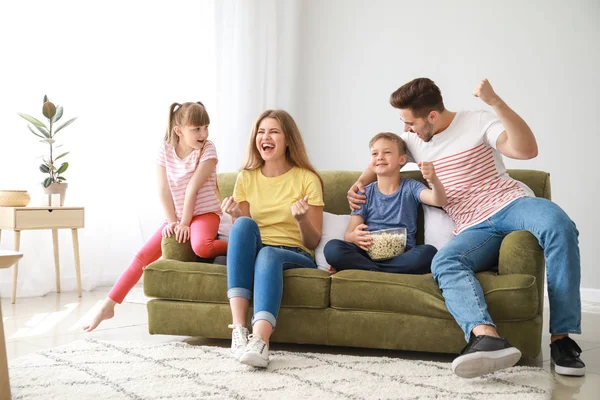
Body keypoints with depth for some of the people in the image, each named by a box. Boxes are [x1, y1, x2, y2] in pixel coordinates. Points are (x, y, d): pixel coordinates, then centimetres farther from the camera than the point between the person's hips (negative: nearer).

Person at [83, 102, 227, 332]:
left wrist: (185, 222, -19)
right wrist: (172, 221, -13)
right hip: (176, 217, 4)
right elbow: (163, 189, -4)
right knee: (143, 256, -3)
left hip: (204, 213, -4)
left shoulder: (207, 150, -11)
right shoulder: (165, 149, -1)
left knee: (201, 246, -38)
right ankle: (108, 306, 3)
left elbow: (193, 188, -16)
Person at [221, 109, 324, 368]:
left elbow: (313, 242, 0)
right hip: (253, 254, 3)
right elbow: (243, 232, 11)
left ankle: (259, 341, -57)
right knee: (244, 224, -30)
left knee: (267, 254, -37)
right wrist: (235, 216, -10)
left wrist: (302, 219, -21)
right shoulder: (246, 177, 10)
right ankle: (238, 329, -40)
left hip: (295, 257, -2)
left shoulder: (307, 179, 1)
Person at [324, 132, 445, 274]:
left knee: (429, 252, -33)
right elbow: (348, 235, 5)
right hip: (369, 253, 0)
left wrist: (434, 180, -31)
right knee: (332, 248, -27)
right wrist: (354, 237, -21)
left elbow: (439, 201, -8)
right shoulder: (366, 193, 12)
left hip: (402, 254, 0)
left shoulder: (410, 187, 11)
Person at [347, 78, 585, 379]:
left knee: (559, 225, -37)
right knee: (443, 262, -31)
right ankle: (487, 337, -58)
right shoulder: (413, 140, 15)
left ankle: (561, 337, -30)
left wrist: (495, 101, -25)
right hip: (475, 229, 3)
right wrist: (359, 183, 14)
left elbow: (527, 150, -16)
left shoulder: (479, 122, -1)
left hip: (510, 204, -3)